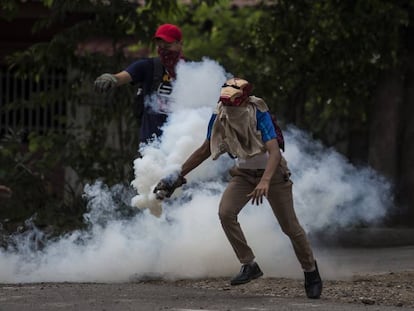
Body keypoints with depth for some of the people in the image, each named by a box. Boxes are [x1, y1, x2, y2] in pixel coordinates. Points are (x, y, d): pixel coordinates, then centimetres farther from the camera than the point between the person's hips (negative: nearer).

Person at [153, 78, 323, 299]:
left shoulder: (259, 114, -29)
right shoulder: (220, 117, -15)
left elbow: (274, 152, -38)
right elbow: (205, 150, 0)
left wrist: (265, 182, -54)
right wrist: (178, 175, -2)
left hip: (272, 171, -4)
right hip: (244, 173, 4)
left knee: (290, 226, 0)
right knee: (226, 213, -20)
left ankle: (311, 272, 21)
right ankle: (249, 265, -9)